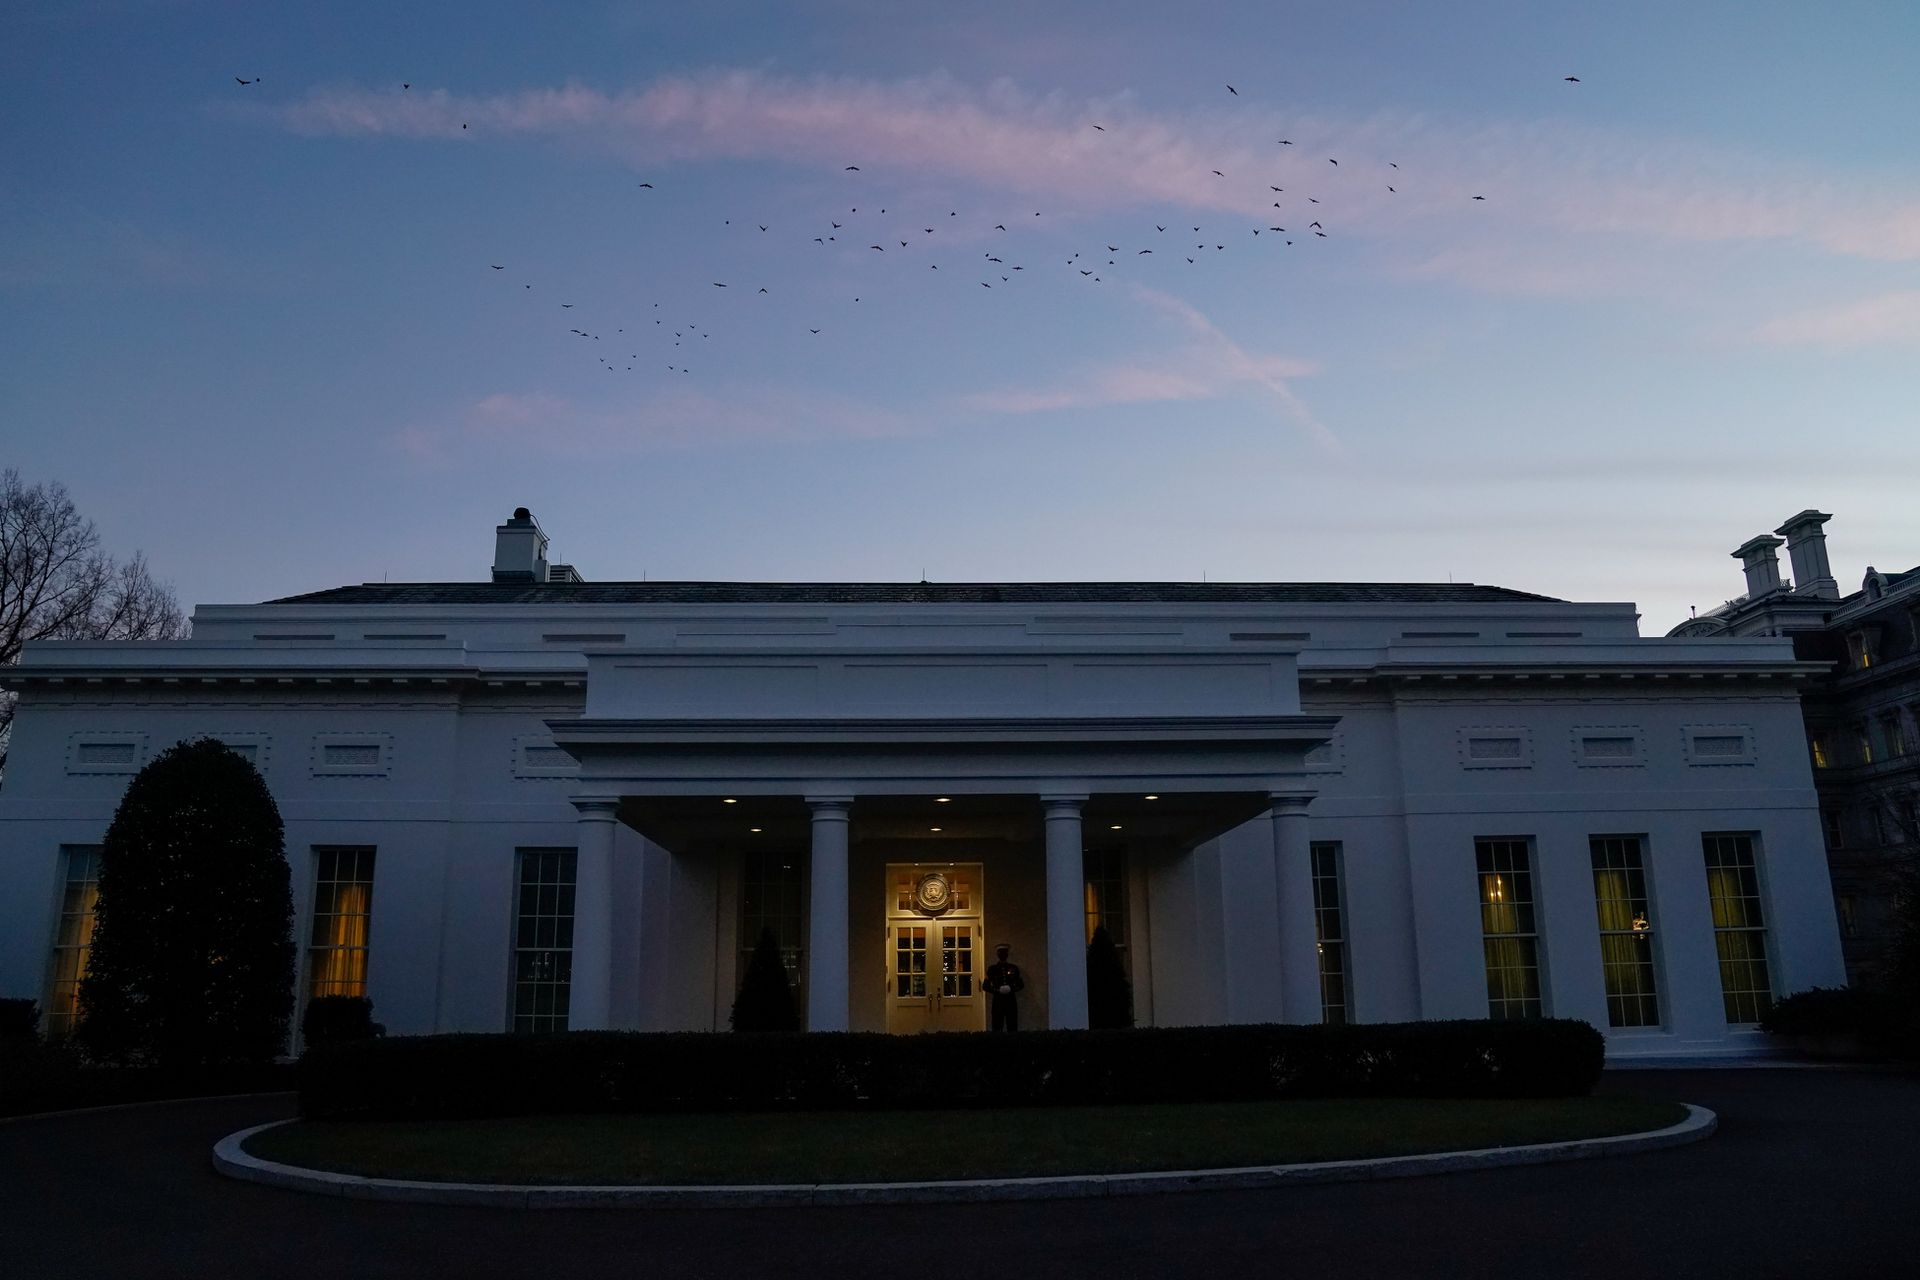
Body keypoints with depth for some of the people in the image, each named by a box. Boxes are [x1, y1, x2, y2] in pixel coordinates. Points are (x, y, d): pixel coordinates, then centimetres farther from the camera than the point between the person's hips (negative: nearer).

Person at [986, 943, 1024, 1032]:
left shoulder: (1014, 968, 11)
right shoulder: (992, 968, 8)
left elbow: (1021, 984, 14)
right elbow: (986, 986, 6)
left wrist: (1012, 989, -6)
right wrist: (997, 990, -11)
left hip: (1011, 1000, 1)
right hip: (998, 1000, -1)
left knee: (1012, 1027, -3)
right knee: (997, 1027, -7)